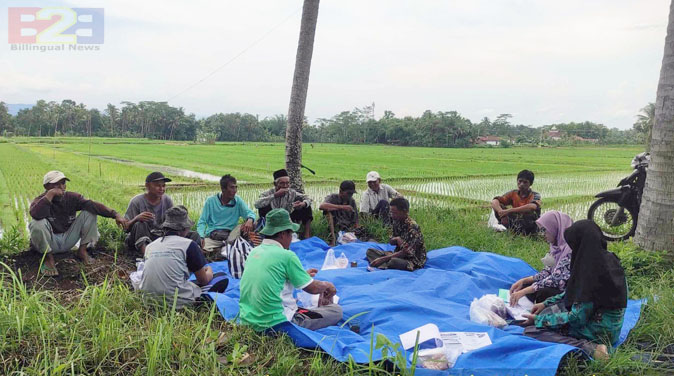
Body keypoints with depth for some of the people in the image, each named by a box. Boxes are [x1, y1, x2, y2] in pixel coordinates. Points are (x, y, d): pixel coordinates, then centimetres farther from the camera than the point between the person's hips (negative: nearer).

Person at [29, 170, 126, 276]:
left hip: (68, 240, 3)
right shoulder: (41, 200, -15)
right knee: (37, 223, -35)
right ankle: (49, 258, -12)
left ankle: (82, 250, -1)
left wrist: (115, 215, -34)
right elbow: (35, 214, -41)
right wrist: (50, 194, -36)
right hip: (49, 242, -3)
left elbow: (92, 204, -20)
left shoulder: (71, 197, -5)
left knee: (89, 213, -11)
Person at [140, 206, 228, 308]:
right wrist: (209, 272, 28)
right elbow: (203, 280, 4)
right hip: (176, 302, -6)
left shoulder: (150, 246, 10)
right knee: (223, 278, 9)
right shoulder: (189, 244, -4)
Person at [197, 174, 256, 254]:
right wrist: (201, 237, -15)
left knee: (249, 225, -25)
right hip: (212, 235, -2)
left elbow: (250, 213, -2)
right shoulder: (211, 201, 4)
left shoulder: (238, 201, 6)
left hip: (231, 235, 2)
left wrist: (249, 220, -28)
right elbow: (202, 222, 4)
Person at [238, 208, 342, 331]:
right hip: (275, 325, -8)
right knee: (337, 310, 1)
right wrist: (327, 285, 15)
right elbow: (312, 288, -7)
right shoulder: (286, 256, -15)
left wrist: (302, 274, 32)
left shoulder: (254, 251, 6)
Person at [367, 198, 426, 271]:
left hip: (413, 260, -9)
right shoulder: (397, 222, 2)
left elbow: (406, 252, -24)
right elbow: (392, 242, 12)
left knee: (394, 261, -41)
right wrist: (397, 239, -15)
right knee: (370, 251, -4)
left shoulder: (412, 227, -21)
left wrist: (383, 259, -26)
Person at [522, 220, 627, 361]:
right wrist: (546, 303, 12)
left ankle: (590, 348, -20)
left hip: (598, 332, -10)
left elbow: (577, 317, -22)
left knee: (531, 331, -15)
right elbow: (574, 290, 12)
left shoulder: (593, 272, -29)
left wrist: (539, 319, -12)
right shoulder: (607, 258, -1)